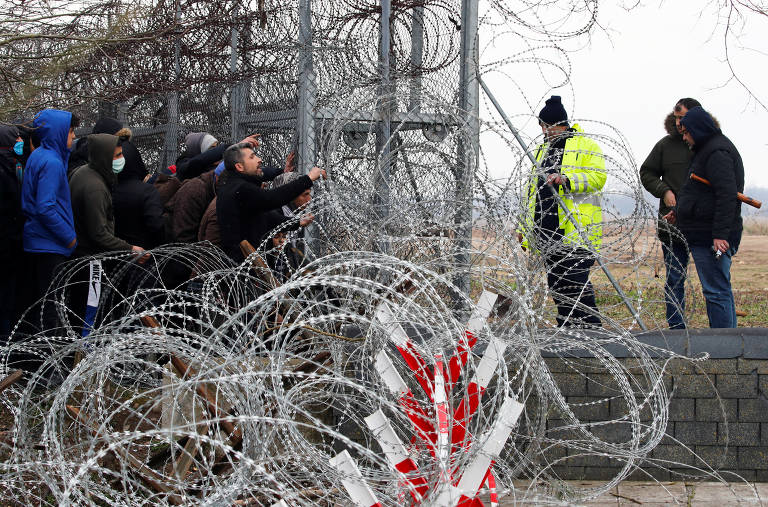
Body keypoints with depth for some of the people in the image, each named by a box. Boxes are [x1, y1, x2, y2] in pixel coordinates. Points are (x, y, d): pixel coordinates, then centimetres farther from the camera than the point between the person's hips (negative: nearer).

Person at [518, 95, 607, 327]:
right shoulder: (543, 150, 23)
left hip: (577, 230, -7)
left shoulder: (586, 146, 2)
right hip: (548, 231, 7)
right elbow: (533, 190, 28)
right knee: (556, 284, 8)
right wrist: (525, 227, 23)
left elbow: (598, 177, -11)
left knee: (576, 281, -14)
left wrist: (567, 179, -25)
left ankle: (591, 329, -9)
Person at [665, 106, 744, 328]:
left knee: (716, 291, -10)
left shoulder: (718, 153, -13)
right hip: (703, 234, 11)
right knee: (721, 290, 13)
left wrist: (721, 234, -26)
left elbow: (727, 195, -22)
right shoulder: (708, 149, 20)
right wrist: (679, 212, 29)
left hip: (709, 237, -11)